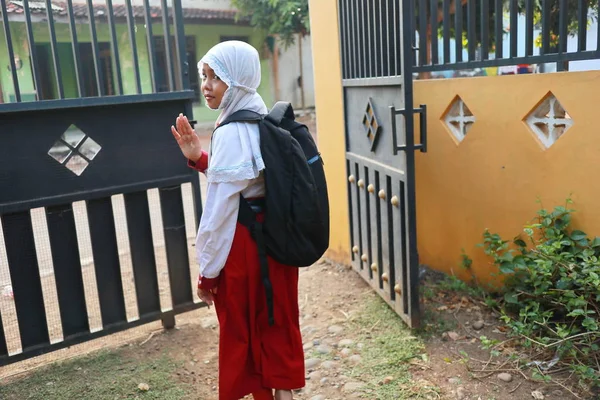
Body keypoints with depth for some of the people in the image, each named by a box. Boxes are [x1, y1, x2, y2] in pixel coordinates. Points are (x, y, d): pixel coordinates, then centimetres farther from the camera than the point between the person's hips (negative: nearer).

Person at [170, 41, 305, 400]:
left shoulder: (231, 132, -22)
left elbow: (220, 211, -20)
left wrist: (208, 271, -11)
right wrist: (198, 158, 2)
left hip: (243, 247, -9)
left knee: (241, 334, 10)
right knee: (277, 322, 19)